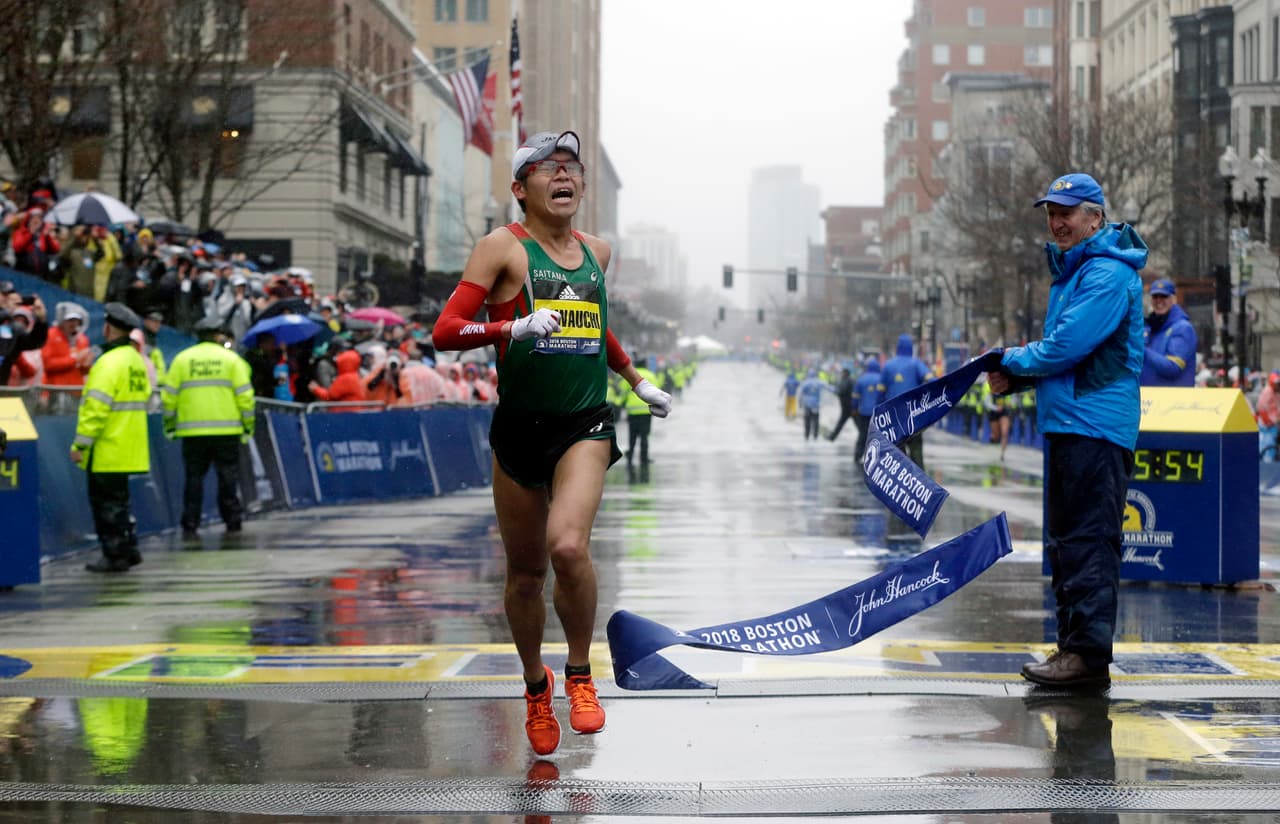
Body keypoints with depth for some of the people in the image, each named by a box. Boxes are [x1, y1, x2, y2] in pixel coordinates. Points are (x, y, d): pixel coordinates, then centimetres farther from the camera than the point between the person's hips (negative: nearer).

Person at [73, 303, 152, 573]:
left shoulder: (109, 363, -18)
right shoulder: (136, 360, 12)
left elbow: (96, 407, -22)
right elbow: (144, 397, 22)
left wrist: (80, 445, -18)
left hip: (107, 450, -9)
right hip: (128, 448, 9)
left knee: (107, 502, -3)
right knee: (118, 500, 18)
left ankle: (116, 555, -1)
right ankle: (128, 549, 20)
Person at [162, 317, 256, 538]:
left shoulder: (182, 359, 6)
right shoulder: (231, 358, 2)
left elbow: (169, 395, 3)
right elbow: (244, 394, -1)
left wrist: (169, 425, 12)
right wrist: (248, 425, 6)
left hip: (192, 431, 1)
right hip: (227, 429, -1)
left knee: (194, 477, 6)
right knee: (228, 477, 6)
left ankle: (190, 525, 4)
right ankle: (232, 522, 7)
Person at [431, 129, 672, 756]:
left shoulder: (597, 252, 12)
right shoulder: (503, 246, -3)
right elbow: (444, 331, -10)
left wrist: (638, 381, 36)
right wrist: (514, 328, -24)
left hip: (584, 425, 1)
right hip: (519, 426, -1)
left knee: (568, 546, -23)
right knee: (525, 570, 7)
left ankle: (580, 674, -2)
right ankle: (535, 685, 32)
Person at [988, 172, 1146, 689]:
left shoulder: (1107, 275, -14)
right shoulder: (1072, 272, 20)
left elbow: (1067, 346, -21)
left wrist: (1013, 361, -4)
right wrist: (1014, 375, 6)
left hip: (1096, 427, -11)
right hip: (1068, 424, 11)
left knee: (1089, 541, -11)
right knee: (1065, 542, 14)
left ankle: (1090, 655, -11)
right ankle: (1072, 647, 21)